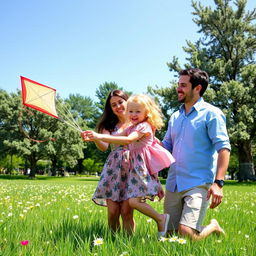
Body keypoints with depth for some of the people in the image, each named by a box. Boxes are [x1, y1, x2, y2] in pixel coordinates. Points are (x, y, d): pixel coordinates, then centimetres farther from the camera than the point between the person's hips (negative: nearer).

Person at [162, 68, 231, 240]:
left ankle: (213, 227, 15)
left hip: (198, 184, -7)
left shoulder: (211, 113, -5)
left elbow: (223, 148, -12)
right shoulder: (175, 117, 15)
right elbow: (166, 146, 21)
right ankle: (201, 228, 34)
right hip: (173, 184, 7)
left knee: (187, 234, -17)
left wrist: (218, 183, -22)